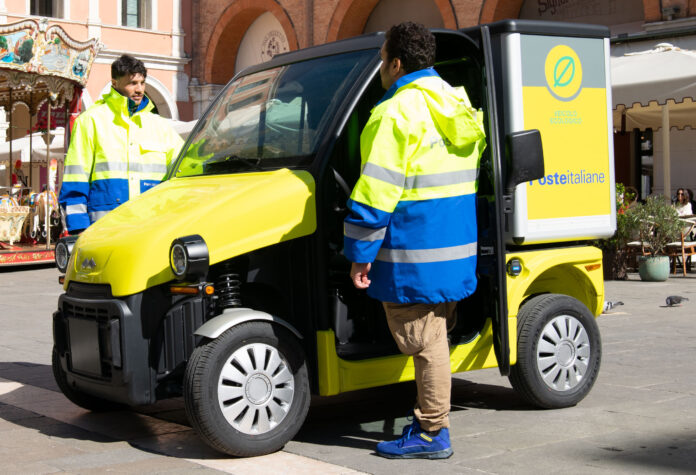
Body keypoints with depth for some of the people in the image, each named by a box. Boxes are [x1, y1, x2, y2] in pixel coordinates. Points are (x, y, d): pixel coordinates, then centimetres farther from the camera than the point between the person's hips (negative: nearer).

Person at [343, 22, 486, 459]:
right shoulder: (459, 108, 14)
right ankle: (431, 423, 24)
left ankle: (432, 435, 7)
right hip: (455, 248, 9)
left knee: (423, 343, -1)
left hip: (413, 255, -9)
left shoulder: (397, 113, -14)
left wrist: (360, 253, -12)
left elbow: (376, 191, -18)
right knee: (432, 338, 15)